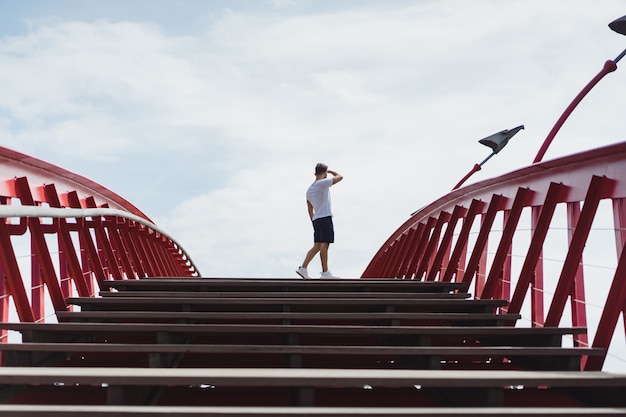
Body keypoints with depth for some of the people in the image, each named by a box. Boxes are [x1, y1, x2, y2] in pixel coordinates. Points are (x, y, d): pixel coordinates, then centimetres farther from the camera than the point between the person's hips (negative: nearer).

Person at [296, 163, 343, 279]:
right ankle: (325, 272, -8)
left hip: (316, 219, 8)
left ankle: (303, 268, 3)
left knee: (317, 246, 9)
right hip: (325, 217, -8)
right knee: (324, 244, -8)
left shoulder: (309, 190, 18)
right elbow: (339, 177, 4)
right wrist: (330, 171, 21)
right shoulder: (323, 183, -5)